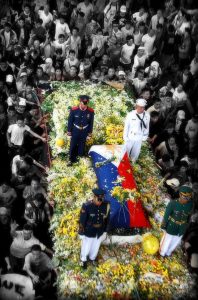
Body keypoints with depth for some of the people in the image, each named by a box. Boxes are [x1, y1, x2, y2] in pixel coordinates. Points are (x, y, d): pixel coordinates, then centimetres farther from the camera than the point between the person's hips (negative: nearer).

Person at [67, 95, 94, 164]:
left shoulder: (91, 111, -14)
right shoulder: (74, 110, -18)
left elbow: (91, 123, -2)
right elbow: (70, 121, -7)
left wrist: (89, 133, 3)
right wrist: (69, 131, -2)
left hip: (84, 132, 1)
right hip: (75, 131, -1)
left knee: (82, 146, 12)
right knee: (73, 146, 9)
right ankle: (71, 160, 29)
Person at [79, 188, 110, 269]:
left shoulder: (106, 205, -19)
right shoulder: (86, 206, -29)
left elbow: (106, 219, -3)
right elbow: (82, 220, -17)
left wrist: (104, 230, 7)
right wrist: (81, 233, -8)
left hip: (100, 232, 3)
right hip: (88, 232, -3)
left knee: (96, 247, 26)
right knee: (86, 247, 21)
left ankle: (92, 258, 57)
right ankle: (83, 260, 52)